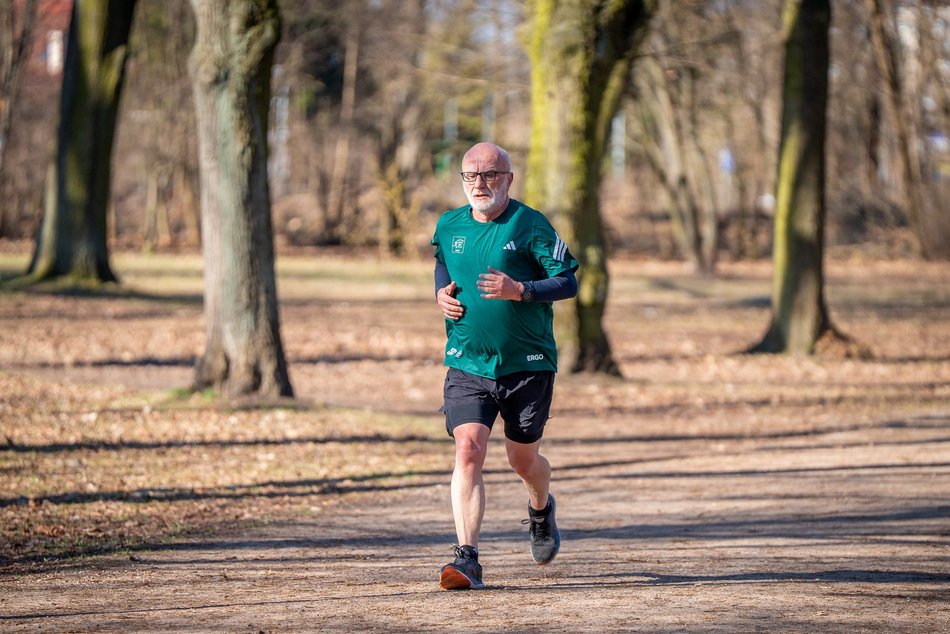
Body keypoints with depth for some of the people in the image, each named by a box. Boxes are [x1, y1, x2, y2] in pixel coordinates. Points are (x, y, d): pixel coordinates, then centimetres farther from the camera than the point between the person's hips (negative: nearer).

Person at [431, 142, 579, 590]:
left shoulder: (530, 225, -9)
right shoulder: (449, 227, 5)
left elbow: (567, 281, -10)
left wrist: (519, 290, -26)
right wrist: (442, 292, 5)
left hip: (528, 364, -2)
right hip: (467, 366, 2)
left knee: (523, 461, 12)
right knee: (468, 451, -17)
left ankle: (541, 510, 48)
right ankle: (467, 559, -21)